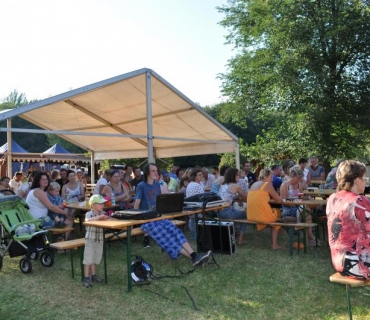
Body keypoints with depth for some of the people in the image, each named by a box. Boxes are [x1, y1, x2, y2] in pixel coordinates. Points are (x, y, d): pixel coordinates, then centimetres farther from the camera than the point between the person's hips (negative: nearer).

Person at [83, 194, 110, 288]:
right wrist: (99, 217, -34)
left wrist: (106, 218, -10)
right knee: (88, 259, -1)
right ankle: (86, 278, 6)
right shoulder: (89, 213, -14)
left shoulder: (102, 213, 6)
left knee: (95, 259, 16)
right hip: (90, 239, -6)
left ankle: (93, 275, 29)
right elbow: (87, 220, -35)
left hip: (100, 240, 6)